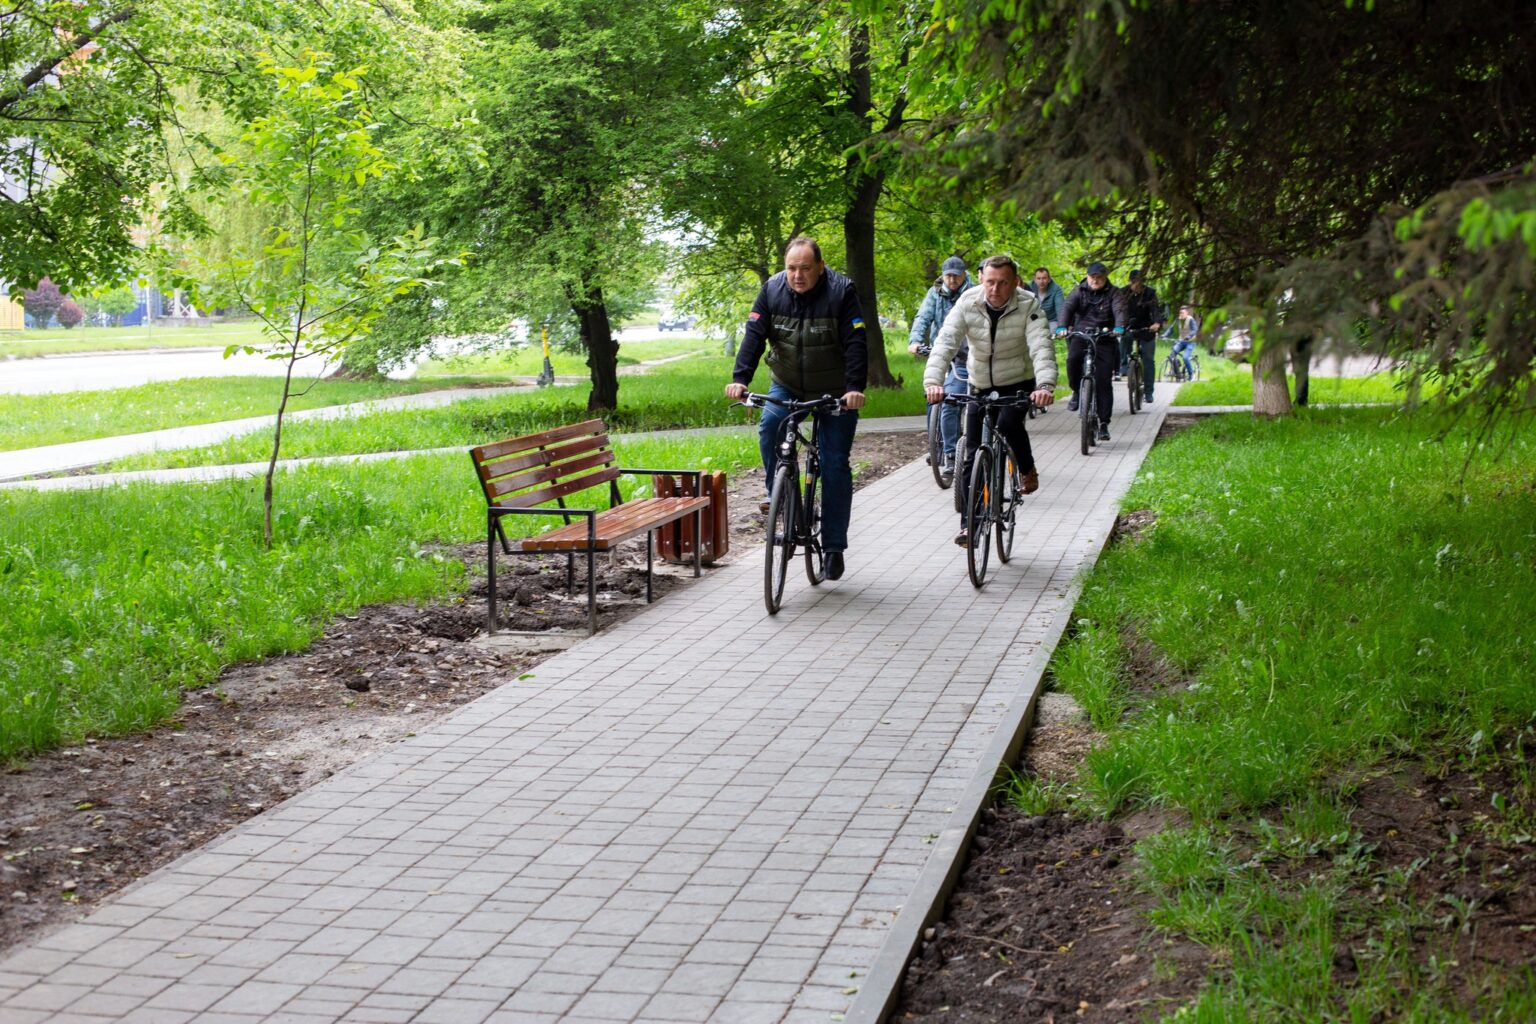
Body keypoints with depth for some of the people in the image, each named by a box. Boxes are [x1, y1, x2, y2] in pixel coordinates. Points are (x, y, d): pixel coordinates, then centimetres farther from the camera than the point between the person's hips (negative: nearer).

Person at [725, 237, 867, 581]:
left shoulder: (841, 291, -18)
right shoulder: (773, 289, -9)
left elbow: (855, 343, -23)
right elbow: (755, 334, -13)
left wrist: (855, 387, -36)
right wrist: (740, 378, -26)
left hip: (834, 392, -3)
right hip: (787, 385, 3)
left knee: (835, 466, -4)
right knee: (769, 426, -27)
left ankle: (834, 547, 3)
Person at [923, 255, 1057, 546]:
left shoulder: (1029, 307, -18)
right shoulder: (967, 304, -14)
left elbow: (1042, 347, -31)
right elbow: (945, 342, -24)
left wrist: (1046, 385, -49)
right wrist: (932, 380, -41)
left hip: (1019, 384, -2)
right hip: (979, 387, 2)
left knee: (1009, 424, -31)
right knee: (972, 457, -1)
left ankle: (1027, 470, 0)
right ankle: (968, 525, 6)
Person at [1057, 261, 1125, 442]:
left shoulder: (1113, 293, 2)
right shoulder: (1080, 291, 5)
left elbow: (1119, 310, -15)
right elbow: (1068, 307, -10)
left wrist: (1119, 328, -37)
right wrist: (1062, 327, -30)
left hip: (1104, 339, -1)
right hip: (1081, 334, 1)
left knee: (1104, 382, -6)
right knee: (1073, 358, -32)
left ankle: (1104, 424, -1)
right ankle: (1077, 391, -3)